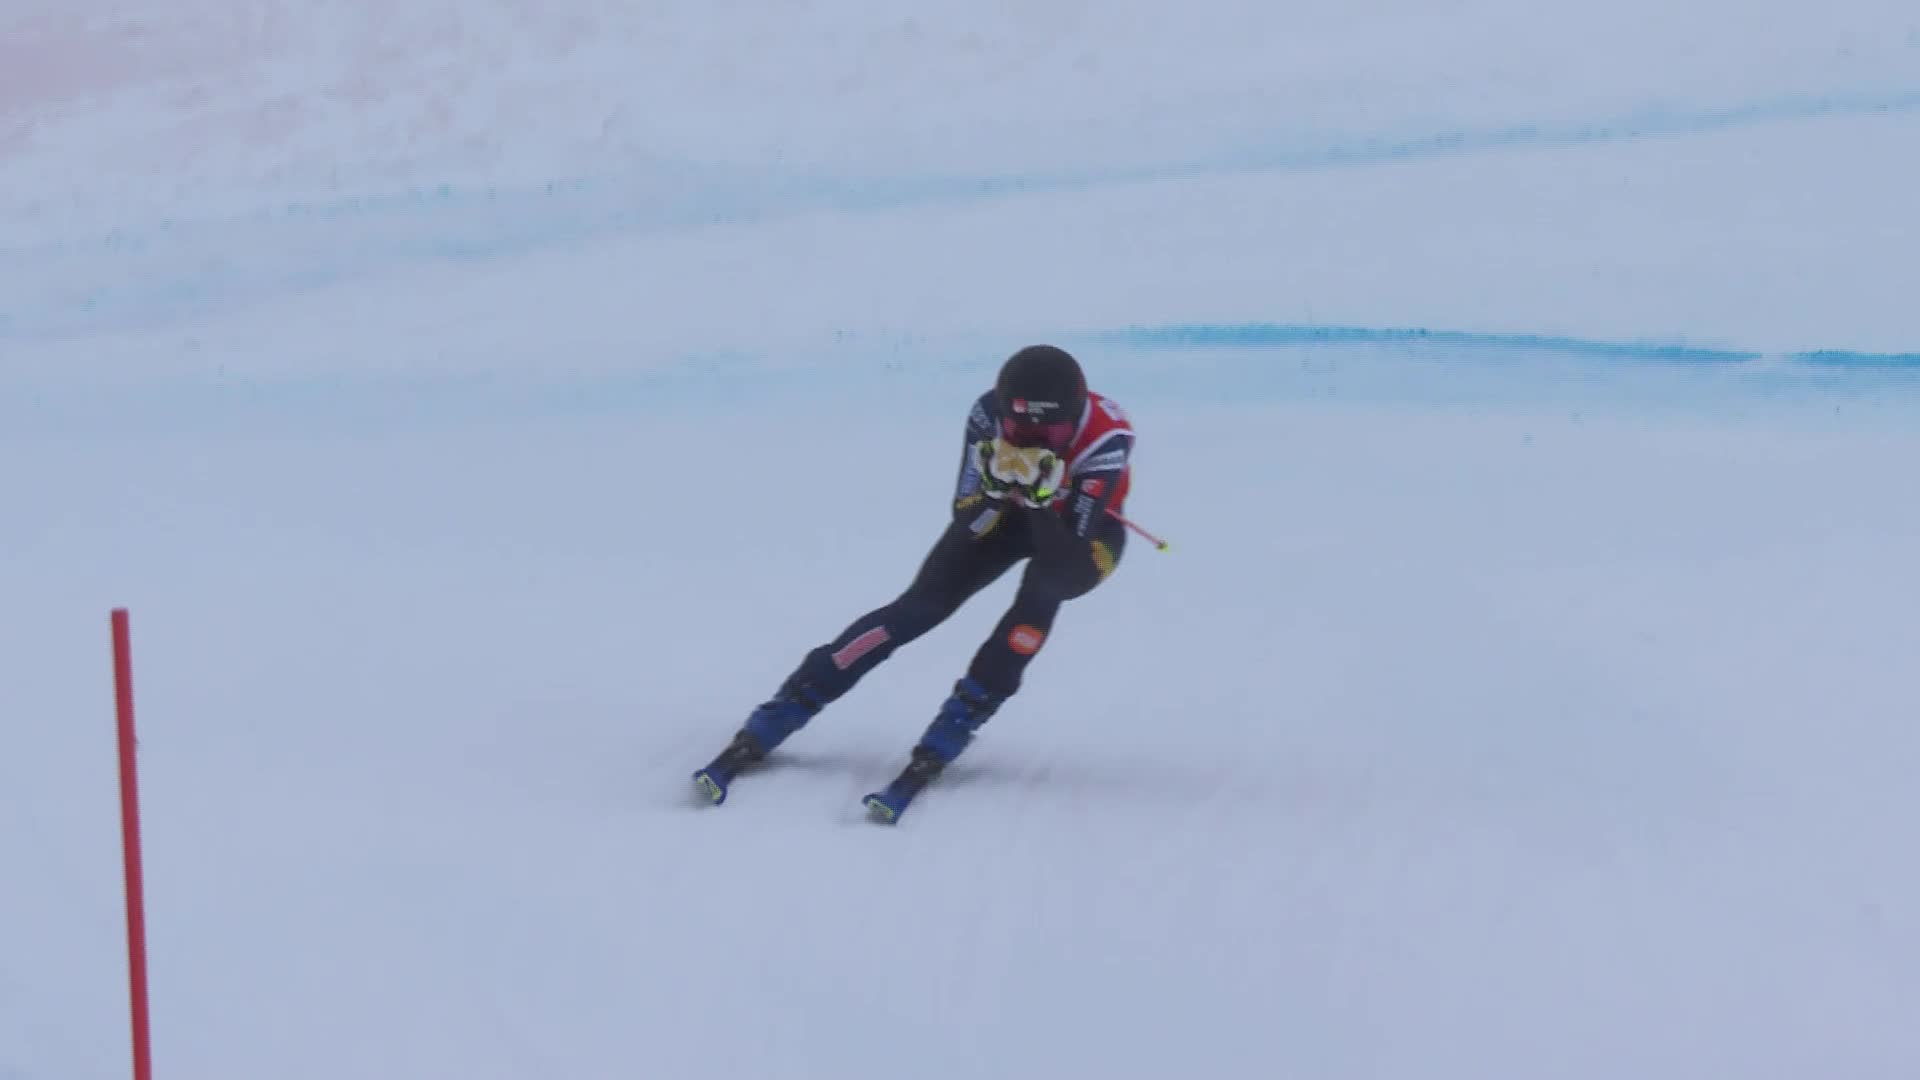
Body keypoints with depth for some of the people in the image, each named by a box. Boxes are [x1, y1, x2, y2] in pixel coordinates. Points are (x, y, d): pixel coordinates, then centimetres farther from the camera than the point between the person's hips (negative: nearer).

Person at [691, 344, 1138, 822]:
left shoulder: (1106, 435, -36)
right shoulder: (989, 415, -29)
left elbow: (1069, 553, -38)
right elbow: (967, 522, -25)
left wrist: (1043, 494, -52)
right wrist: (997, 485, -44)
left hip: (1083, 530, -2)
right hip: (1004, 511, 2)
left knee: (1042, 588, -35)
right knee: (921, 605, -16)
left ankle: (939, 747, -30)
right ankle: (760, 731, -16)